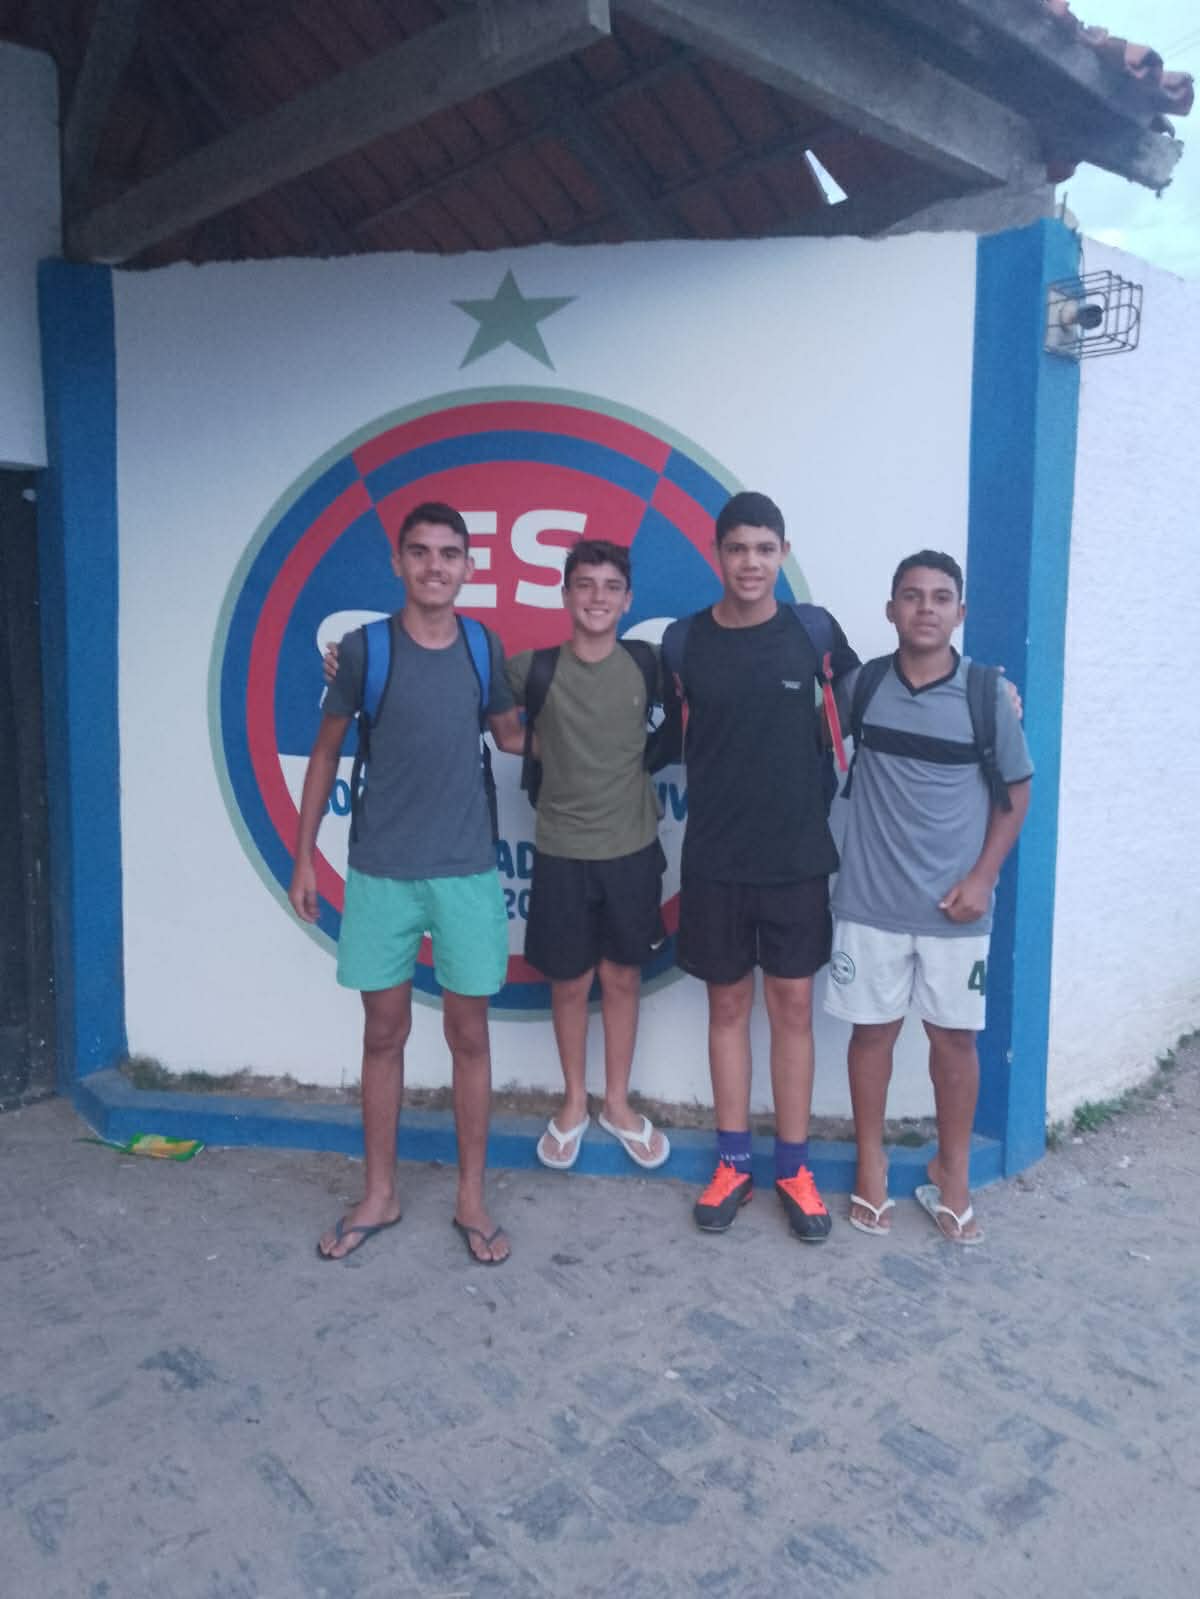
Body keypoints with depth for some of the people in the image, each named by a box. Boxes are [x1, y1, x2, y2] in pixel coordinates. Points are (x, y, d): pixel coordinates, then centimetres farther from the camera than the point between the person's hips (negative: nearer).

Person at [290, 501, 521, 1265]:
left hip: (466, 869, 1)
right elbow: (328, 751, 5)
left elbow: (515, 736, 17)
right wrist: (304, 855, 5)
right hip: (380, 870, -1)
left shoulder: (485, 647, 1)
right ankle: (380, 1195, 26)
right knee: (385, 1032, 10)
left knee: (469, 1034, 7)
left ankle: (472, 1197, 23)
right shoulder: (364, 647, -4)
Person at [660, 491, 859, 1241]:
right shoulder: (684, 640, -2)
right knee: (729, 1004, 10)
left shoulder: (813, 631, -3)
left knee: (793, 1006, 7)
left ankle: (795, 1169, 21)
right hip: (715, 856, 1)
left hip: (798, 854, 0)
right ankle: (733, 1163, 24)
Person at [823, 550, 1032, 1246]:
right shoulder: (861, 685, -2)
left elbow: (1015, 791, 2)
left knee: (955, 1035, 10)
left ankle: (953, 1171, 29)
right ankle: (871, 1161, 28)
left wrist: (984, 876, -6)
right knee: (873, 1028, 10)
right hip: (872, 899, 1)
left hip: (956, 903, 0)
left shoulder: (989, 694, -5)